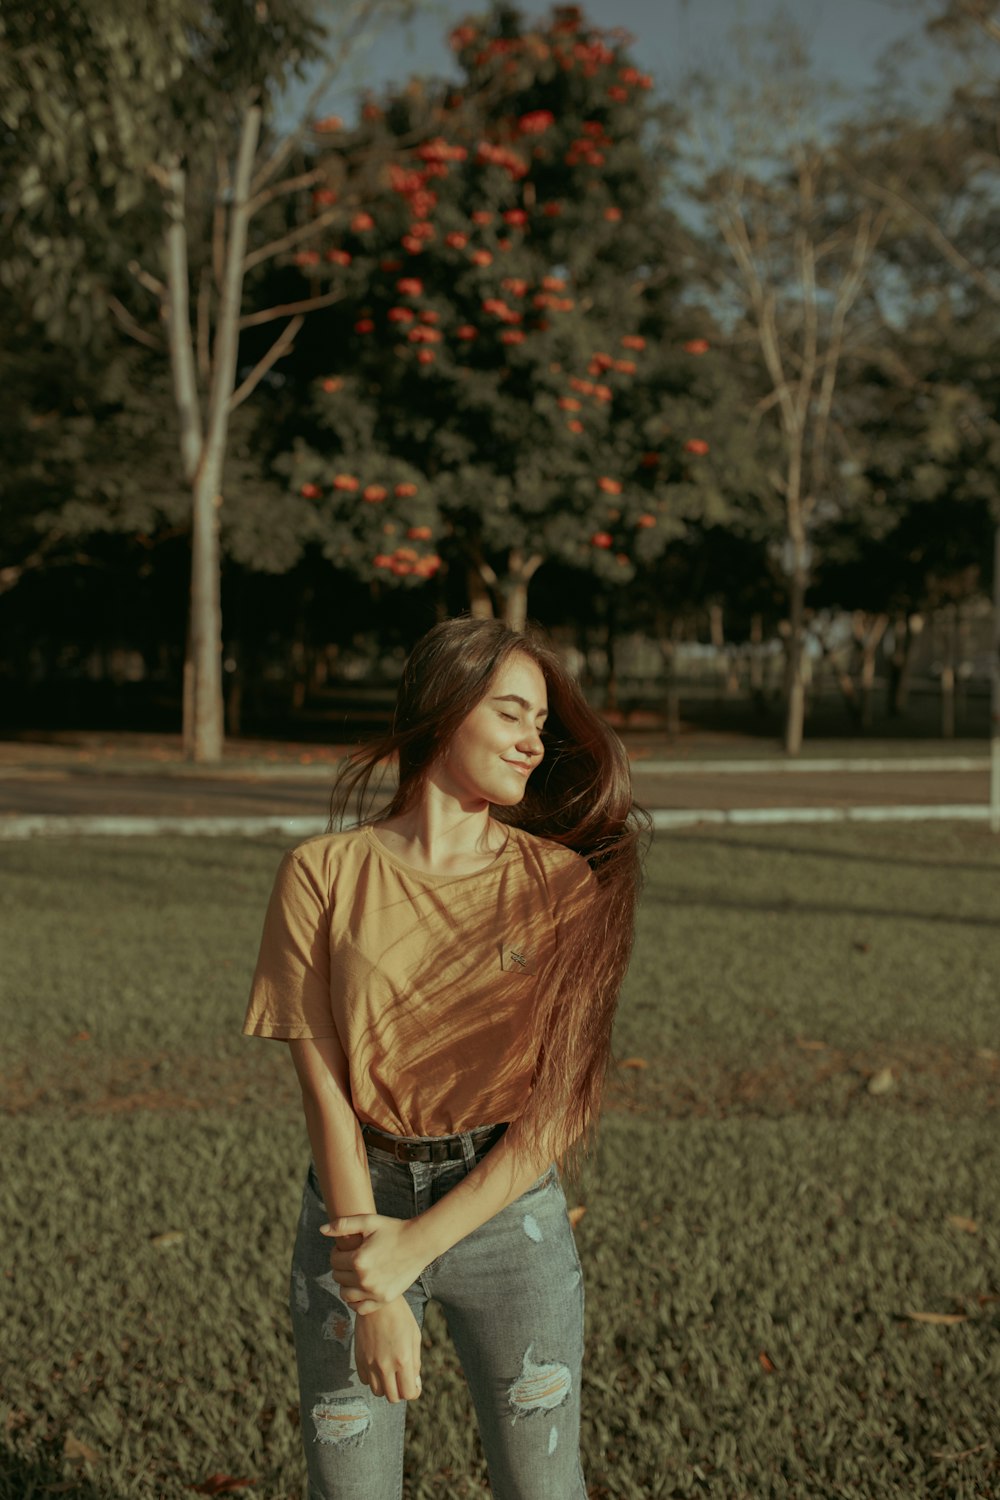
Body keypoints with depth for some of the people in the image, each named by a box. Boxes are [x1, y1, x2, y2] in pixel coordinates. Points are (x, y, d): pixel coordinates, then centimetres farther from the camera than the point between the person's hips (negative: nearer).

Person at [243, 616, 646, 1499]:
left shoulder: (563, 882, -4)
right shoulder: (324, 875, -5)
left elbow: (562, 1106, -8)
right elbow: (324, 1086, -9)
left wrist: (420, 1244, -15)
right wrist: (372, 1293, -14)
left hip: (506, 1204, 0)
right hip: (355, 1201, 0)